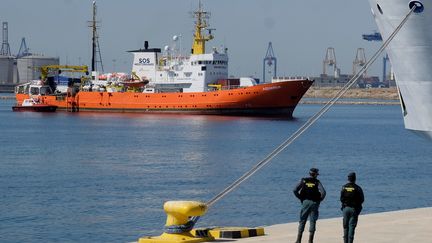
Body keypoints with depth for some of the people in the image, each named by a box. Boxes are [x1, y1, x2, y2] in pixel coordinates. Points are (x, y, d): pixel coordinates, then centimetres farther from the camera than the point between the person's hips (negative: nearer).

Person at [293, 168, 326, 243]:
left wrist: (300, 198, 5)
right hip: (314, 203, -1)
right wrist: (319, 200, 1)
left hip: (305, 202, 1)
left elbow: (295, 190, -5)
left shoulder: (303, 181, 4)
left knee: (302, 221, 7)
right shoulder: (317, 182, 0)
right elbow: (323, 192, -13)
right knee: (312, 222, 4)